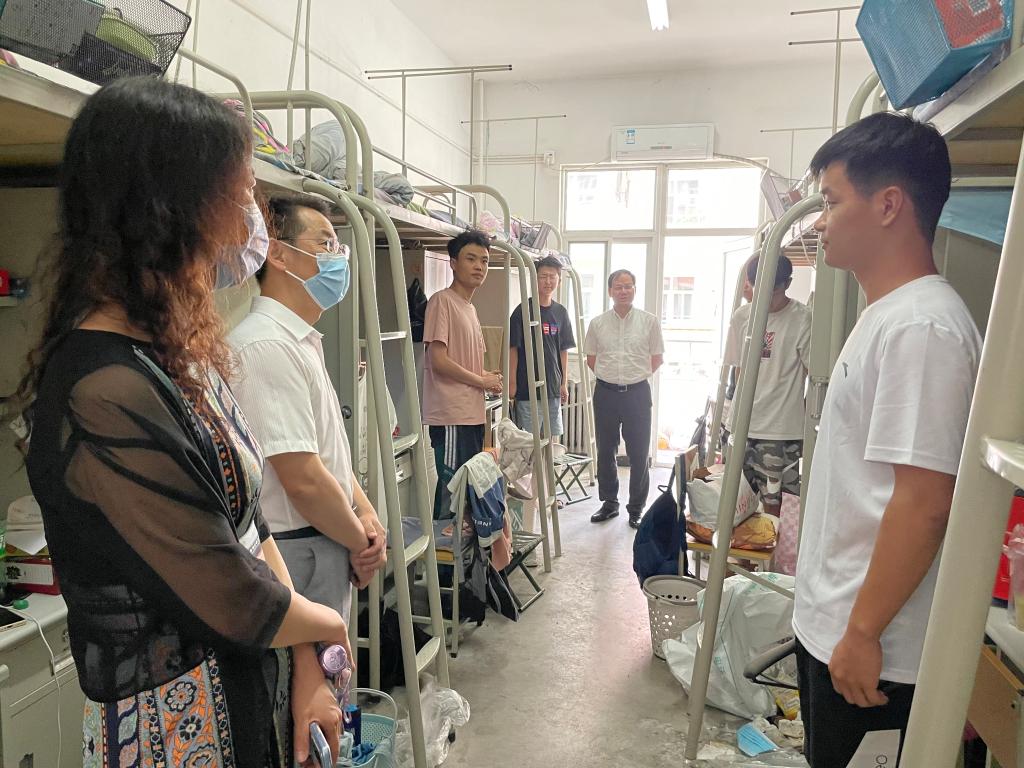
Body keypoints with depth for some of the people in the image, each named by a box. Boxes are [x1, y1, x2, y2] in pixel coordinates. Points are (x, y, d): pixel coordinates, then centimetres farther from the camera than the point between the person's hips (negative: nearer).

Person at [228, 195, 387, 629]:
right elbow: (304, 479, -25)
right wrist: (361, 542, -10)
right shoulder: (267, 345, -22)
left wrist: (366, 514, 1)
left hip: (326, 547, 10)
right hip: (298, 555, -9)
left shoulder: (302, 342, 12)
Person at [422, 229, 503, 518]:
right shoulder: (442, 301, -9)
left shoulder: (470, 308, 18)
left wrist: (488, 377, 3)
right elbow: (438, 361, -16)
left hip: (473, 415, 9)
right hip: (450, 417, -9)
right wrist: (482, 381, -5)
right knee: (449, 494, -4)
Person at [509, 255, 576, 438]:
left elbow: (564, 350, 13)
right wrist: (512, 382, -10)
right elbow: (513, 349, -7)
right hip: (527, 388, -5)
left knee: (552, 437, 11)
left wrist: (564, 383, 10)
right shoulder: (523, 310, -7)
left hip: (553, 388, 5)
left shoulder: (561, 312, 9)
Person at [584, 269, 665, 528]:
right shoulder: (597, 323, 3)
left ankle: (636, 508, 17)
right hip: (606, 393, 2)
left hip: (637, 392, -2)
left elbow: (657, 358, 7)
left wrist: (637, 375, 5)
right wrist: (610, 376, 9)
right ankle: (609, 502, 26)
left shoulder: (649, 321, -1)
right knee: (605, 451, 11)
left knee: (639, 453, 3)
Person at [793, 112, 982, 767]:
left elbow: (924, 504, -25)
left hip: (871, 647, -9)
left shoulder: (920, 327, -22)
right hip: (830, 620, 9)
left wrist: (863, 632, -19)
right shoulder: (889, 315, 9)